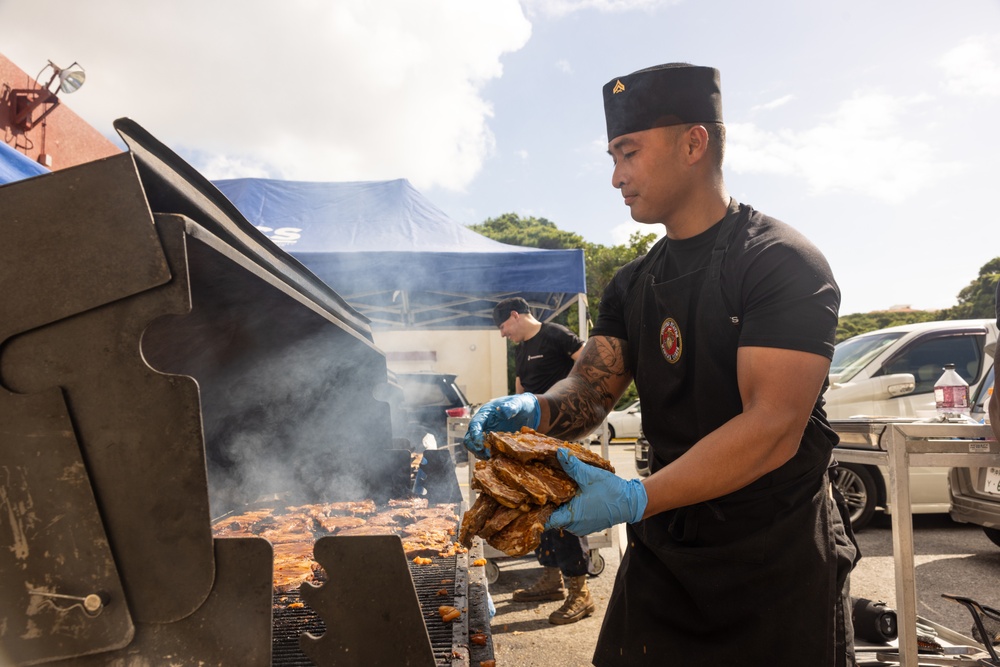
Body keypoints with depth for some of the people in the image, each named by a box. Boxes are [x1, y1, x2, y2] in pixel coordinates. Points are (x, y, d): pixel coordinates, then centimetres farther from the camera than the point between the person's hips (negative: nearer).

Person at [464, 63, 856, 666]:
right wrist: (533, 412, -22)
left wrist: (637, 499, -33)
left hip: (778, 566, -5)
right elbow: (591, 390, 1)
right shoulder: (633, 287, 7)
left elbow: (774, 429, -25)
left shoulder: (784, 263, -15)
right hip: (662, 554, 6)